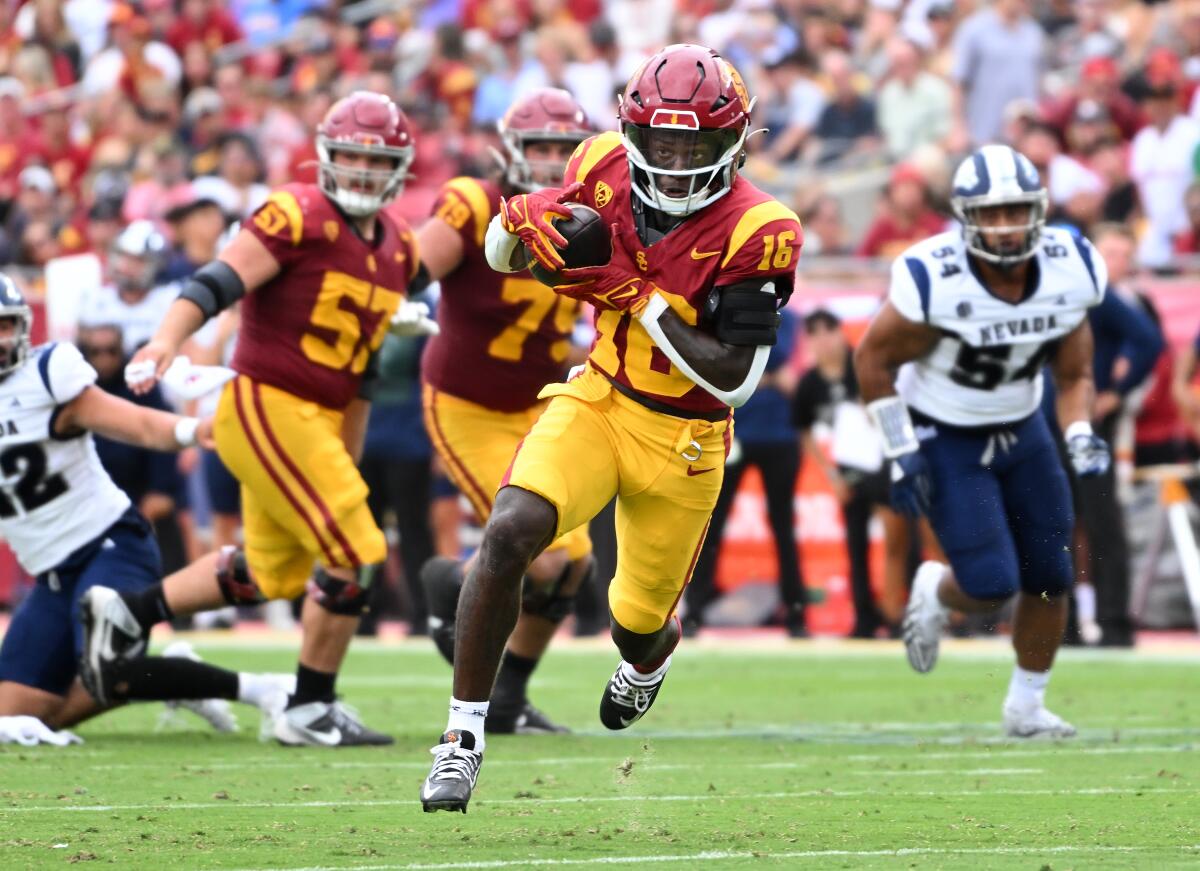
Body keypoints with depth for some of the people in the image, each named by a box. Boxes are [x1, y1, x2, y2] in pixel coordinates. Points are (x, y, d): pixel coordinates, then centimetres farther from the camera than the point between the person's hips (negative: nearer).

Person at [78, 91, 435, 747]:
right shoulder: (298, 217, -12)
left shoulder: (398, 250, 12)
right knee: (354, 554, -10)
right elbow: (218, 283, -21)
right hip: (268, 405, -9)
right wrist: (166, 341, -37)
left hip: (319, 420, 9)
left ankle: (129, 613, 31)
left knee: (271, 573, 18)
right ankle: (309, 711, 1)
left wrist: (347, 458, 22)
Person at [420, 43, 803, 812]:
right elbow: (504, 260, 5)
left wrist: (642, 300, -27)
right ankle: (464, 735, -17)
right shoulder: (607, 170, -8)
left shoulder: (757, 233, -20)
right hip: (595, 402, 2)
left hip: (681, 442, -2)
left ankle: (651, 657, 55)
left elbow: (733, 379, -21)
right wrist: (520, 223, -19)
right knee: (509, 535, -25)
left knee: (638, 623, 14)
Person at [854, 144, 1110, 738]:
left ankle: (1025, 706, 26)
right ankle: (934, 593, 25)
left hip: (1022, 432, 5)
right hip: (945, 440, -5)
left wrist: (1080, 438, -16)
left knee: (1050, 578, 5)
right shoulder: (936, 282, -28)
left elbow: (1074, 376, 2)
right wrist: (901, 456, -14)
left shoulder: (1070, 273, -14)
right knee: (992, 586, -12)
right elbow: (873, 359, -14)